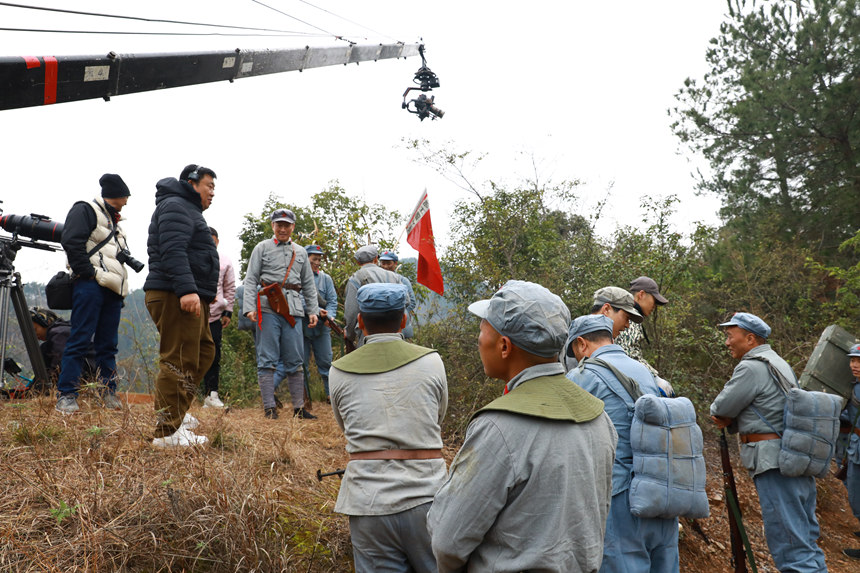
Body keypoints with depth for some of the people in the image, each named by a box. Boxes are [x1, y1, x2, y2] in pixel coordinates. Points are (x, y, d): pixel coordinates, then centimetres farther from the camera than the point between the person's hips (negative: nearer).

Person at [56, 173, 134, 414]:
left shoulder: (113, 221, 27)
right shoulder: (85, 210, 1)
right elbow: (71, 242, -13)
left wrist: (121, 287, 14)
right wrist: (89, 272, -16)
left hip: (113, 289, 8)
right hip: (90, 286, -8)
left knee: (108, 344, 8)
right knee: (80, 340, -9)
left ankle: (109, 393, 13)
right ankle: (66, 396, -6)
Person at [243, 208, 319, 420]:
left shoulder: (300, 252, 19)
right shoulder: (262, 248, 9)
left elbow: (309, 284, 20)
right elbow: (251, 280, 3)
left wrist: (313, 310, 10)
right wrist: (249, 307, -9)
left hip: (293, 310, 3)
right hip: (268, 308, -3)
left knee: (295, 361, 4)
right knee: (267, 360, -4)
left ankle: (299, 408, 8)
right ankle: (269, 407, -2)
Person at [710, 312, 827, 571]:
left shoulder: (751, 367, -11)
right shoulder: (779, 364, 20)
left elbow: (719, 408, -7)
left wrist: (721, 415, 15)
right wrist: (729, 421, 7)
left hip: (775, 464, -10)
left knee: (791, 548, -10)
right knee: (805, 542, 13)